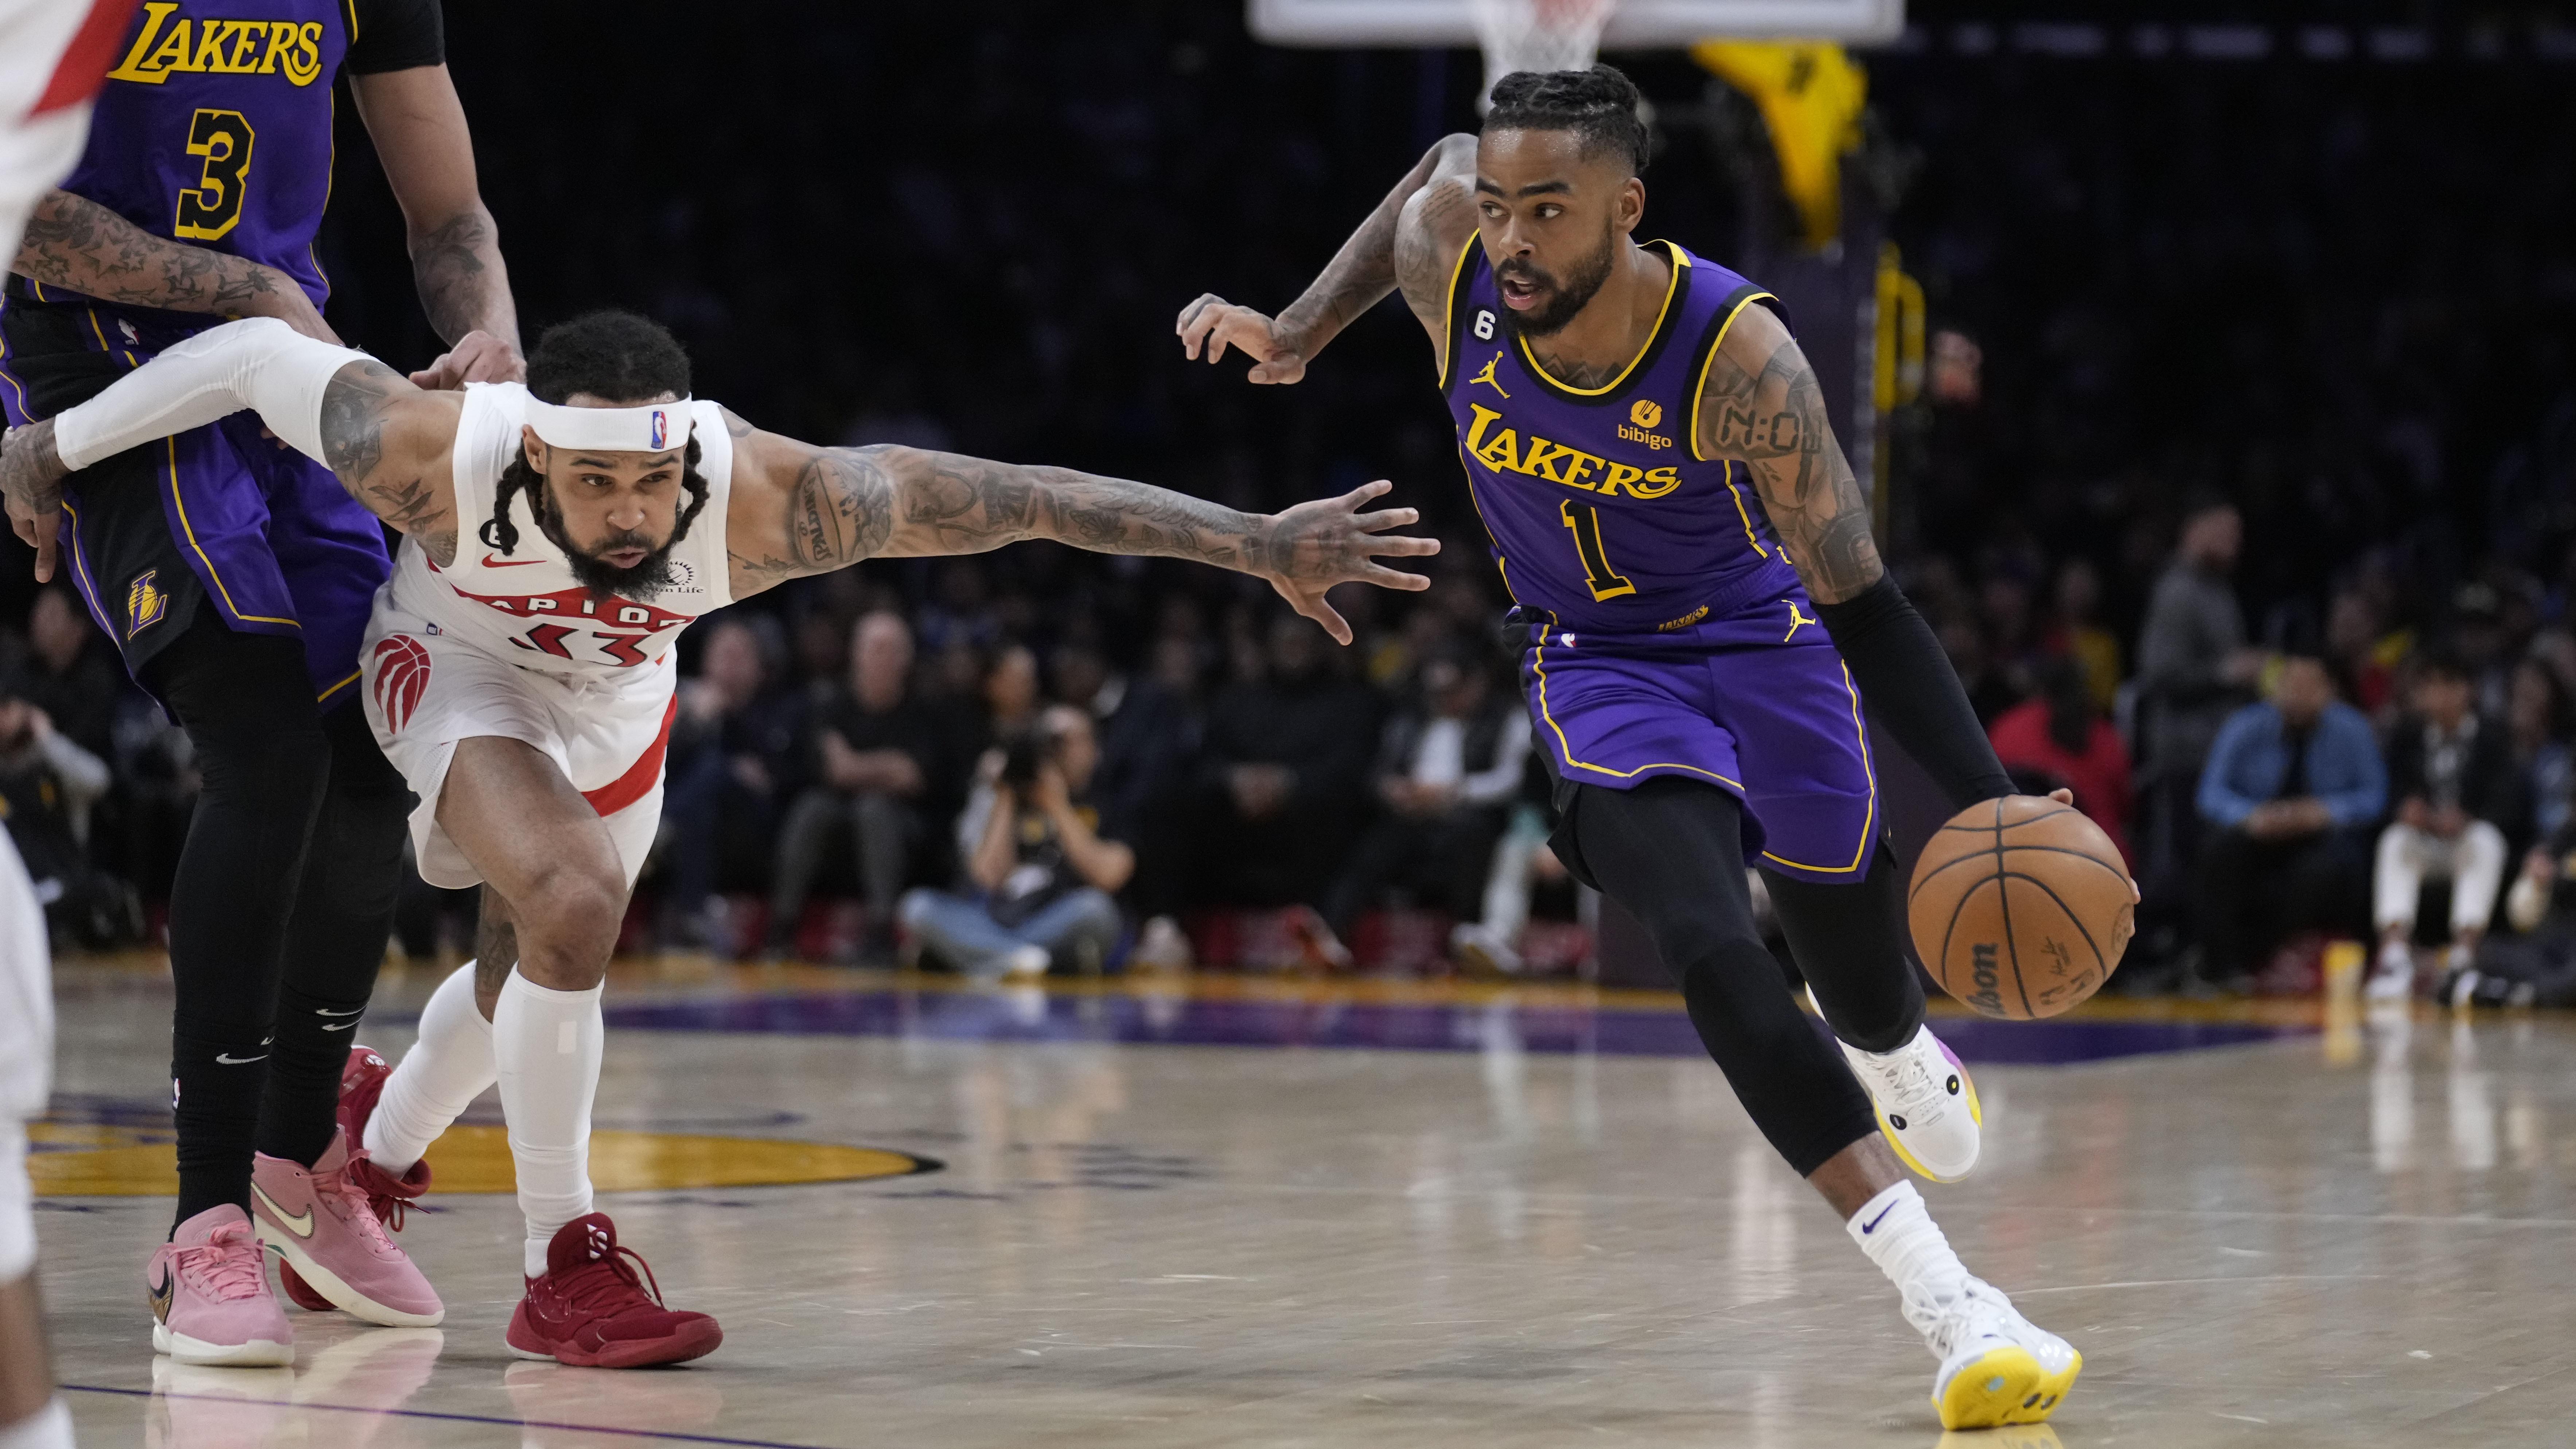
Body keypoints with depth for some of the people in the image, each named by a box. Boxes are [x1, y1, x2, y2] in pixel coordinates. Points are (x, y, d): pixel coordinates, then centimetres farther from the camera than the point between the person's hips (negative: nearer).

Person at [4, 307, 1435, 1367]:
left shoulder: (764, 497, -41)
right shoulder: (437, 455, -42)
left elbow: (1023, 500, -39)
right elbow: (258, 353, -26)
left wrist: (1261, 543, -40)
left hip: (617, 707, 3)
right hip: (458, 670, -3)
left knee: (535, 978, 22)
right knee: (571, 907, -29)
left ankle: (380, 1147, 54)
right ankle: (567, 1265, -14)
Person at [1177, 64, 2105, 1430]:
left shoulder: (1739, 354, -32)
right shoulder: (1449, 256, -23)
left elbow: (1861, 604, -28)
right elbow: (1438, 164, 5)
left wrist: (1993, 805, -37)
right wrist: (1296, 333, 7)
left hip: (1761, 638, -1)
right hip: (1599, 664, 1)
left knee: (1853, 941, 15)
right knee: (1710, 941, -25)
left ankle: (1897, 1054, 59)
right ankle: (1946, 1303, -33)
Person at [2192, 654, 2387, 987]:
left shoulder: (2350, 730, -5)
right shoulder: (2246, 728, -5)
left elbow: (2374, 796, -5)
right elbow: (2213, 793, -7)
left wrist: (2325, 812, -26)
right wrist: (2250, 816, -30)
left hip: (2322, 836, -1)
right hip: (2260, 833, 1)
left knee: (2326, 867, -37)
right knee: (2219, 851, -31)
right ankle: (2225, 966, -28)